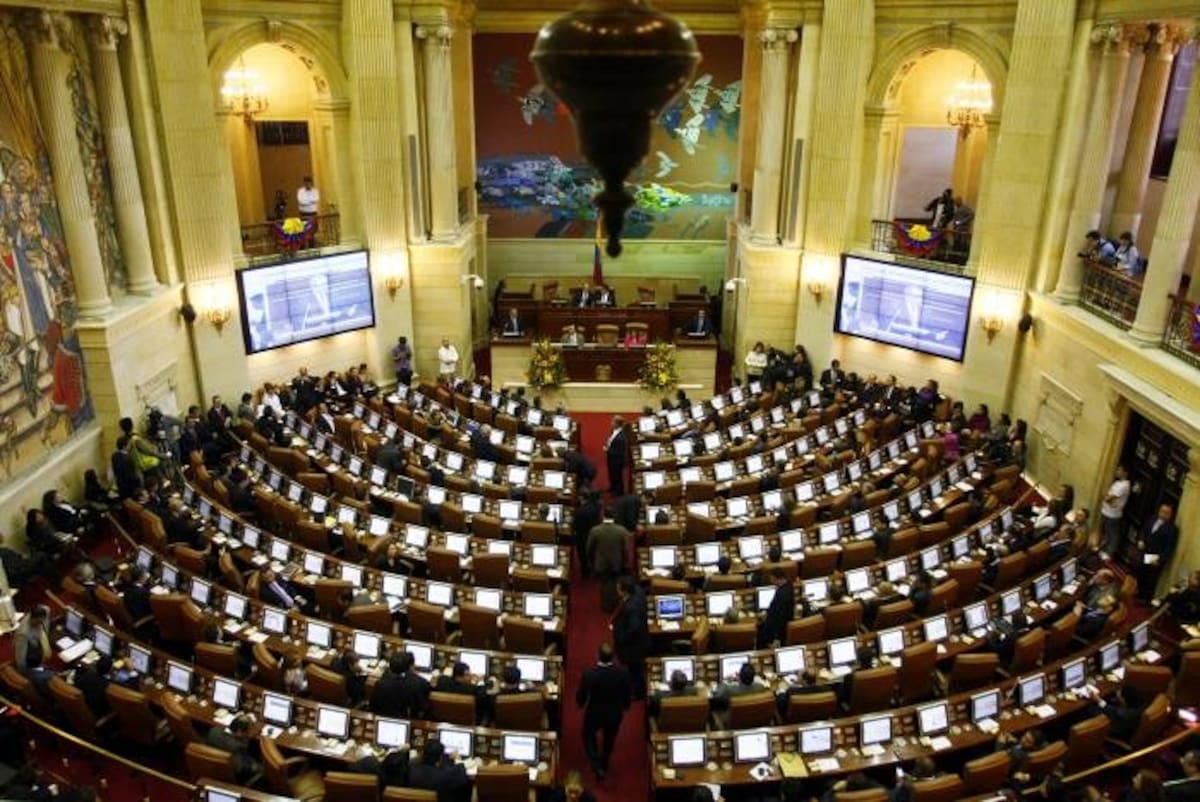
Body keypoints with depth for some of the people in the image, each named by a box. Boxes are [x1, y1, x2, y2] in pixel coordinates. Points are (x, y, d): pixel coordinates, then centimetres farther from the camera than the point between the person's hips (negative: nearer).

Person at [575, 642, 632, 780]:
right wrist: (625, 706, 12)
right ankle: (604, 765, 50)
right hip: (615, 714, 2)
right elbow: (628, 694, -9)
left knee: (589, 736, 28)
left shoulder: (589, 674, -31)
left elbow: (580, 696, -16)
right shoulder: (623, 672, -26)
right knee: (609, 740, 30)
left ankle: (597, 766, 14)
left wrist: (581, 703, 8)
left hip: (594, 714, -2)